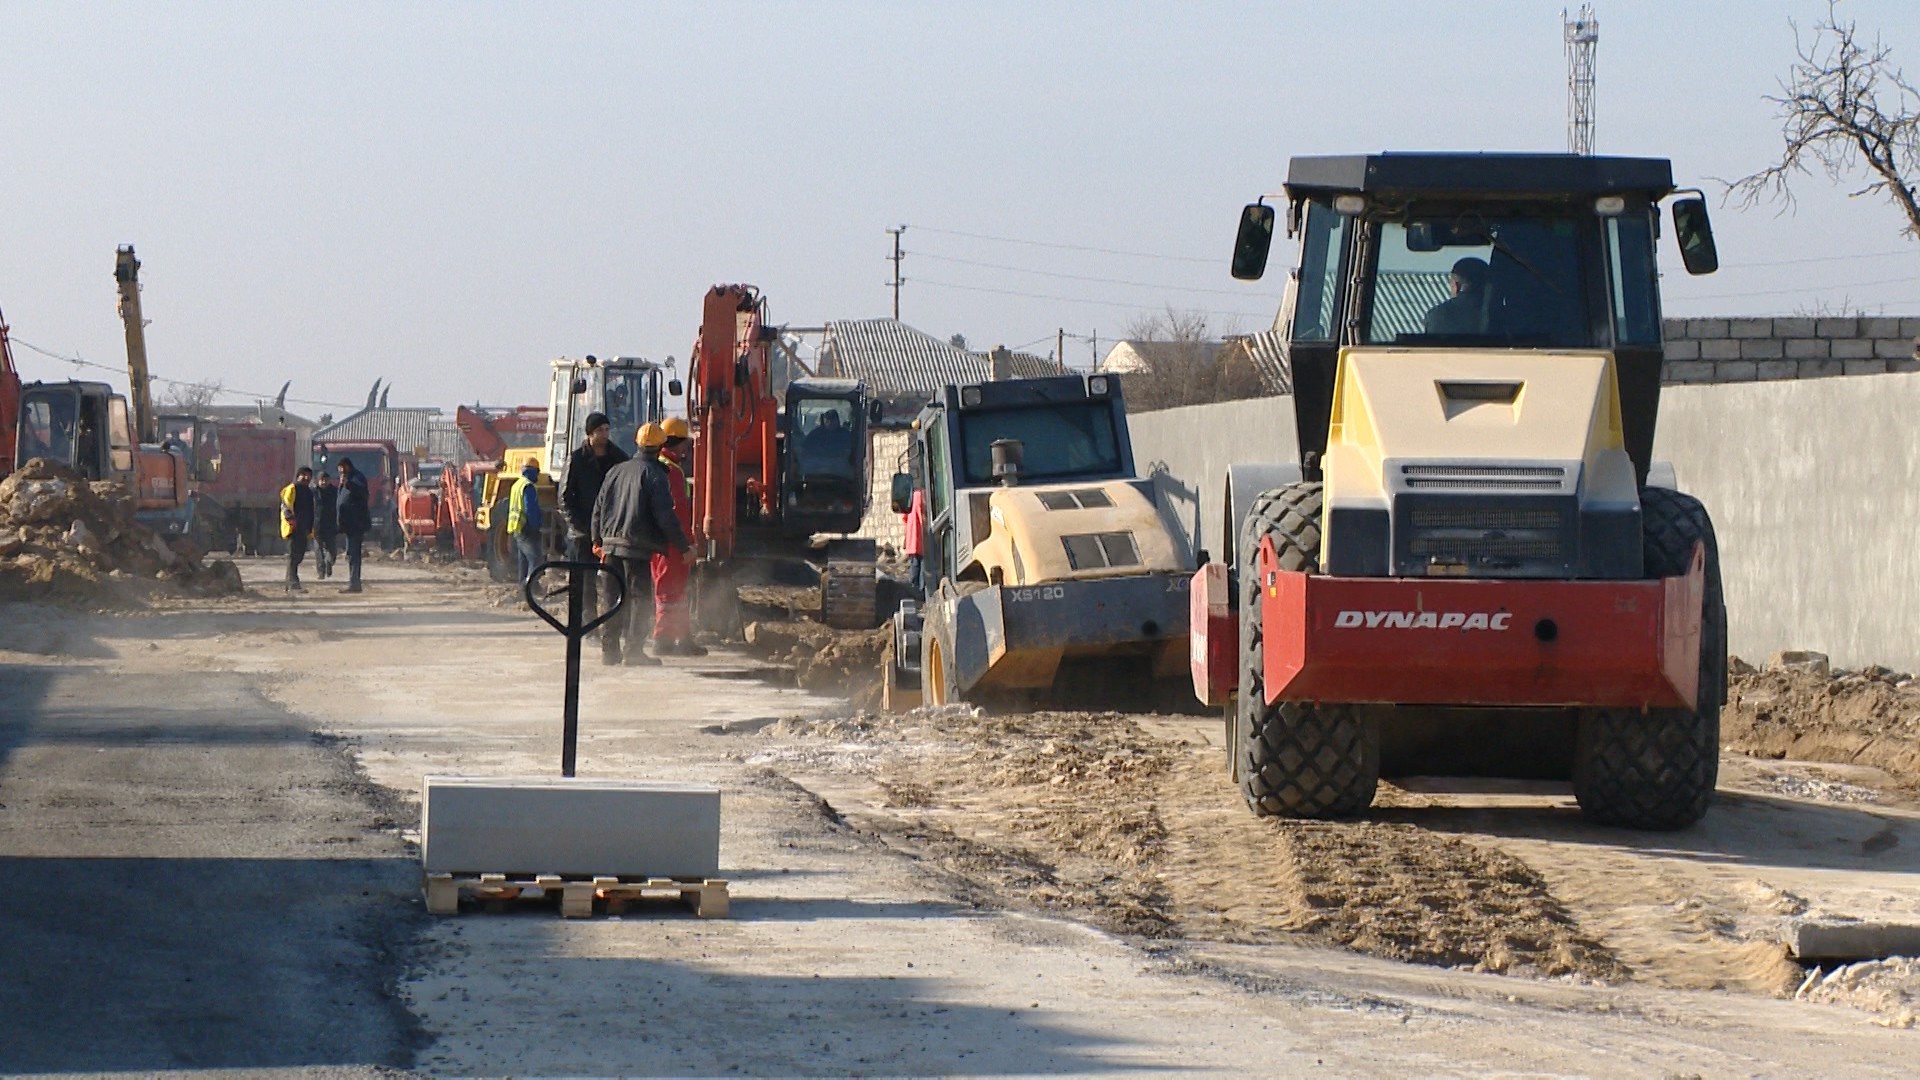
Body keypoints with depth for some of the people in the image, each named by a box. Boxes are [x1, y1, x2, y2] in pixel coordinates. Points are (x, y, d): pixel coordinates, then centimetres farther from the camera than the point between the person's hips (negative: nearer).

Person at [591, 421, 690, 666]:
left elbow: (598, 508, 17)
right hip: (638, 546, -6)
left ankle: (609, 648, 11)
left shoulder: (615, 471, 13)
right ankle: (635, 650, -6)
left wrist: (597, 540, 29)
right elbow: (665, 515, -13)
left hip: (611, 543, 6)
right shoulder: (655, 474, -7)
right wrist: (683, 547, -7)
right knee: (641, 598, -1)